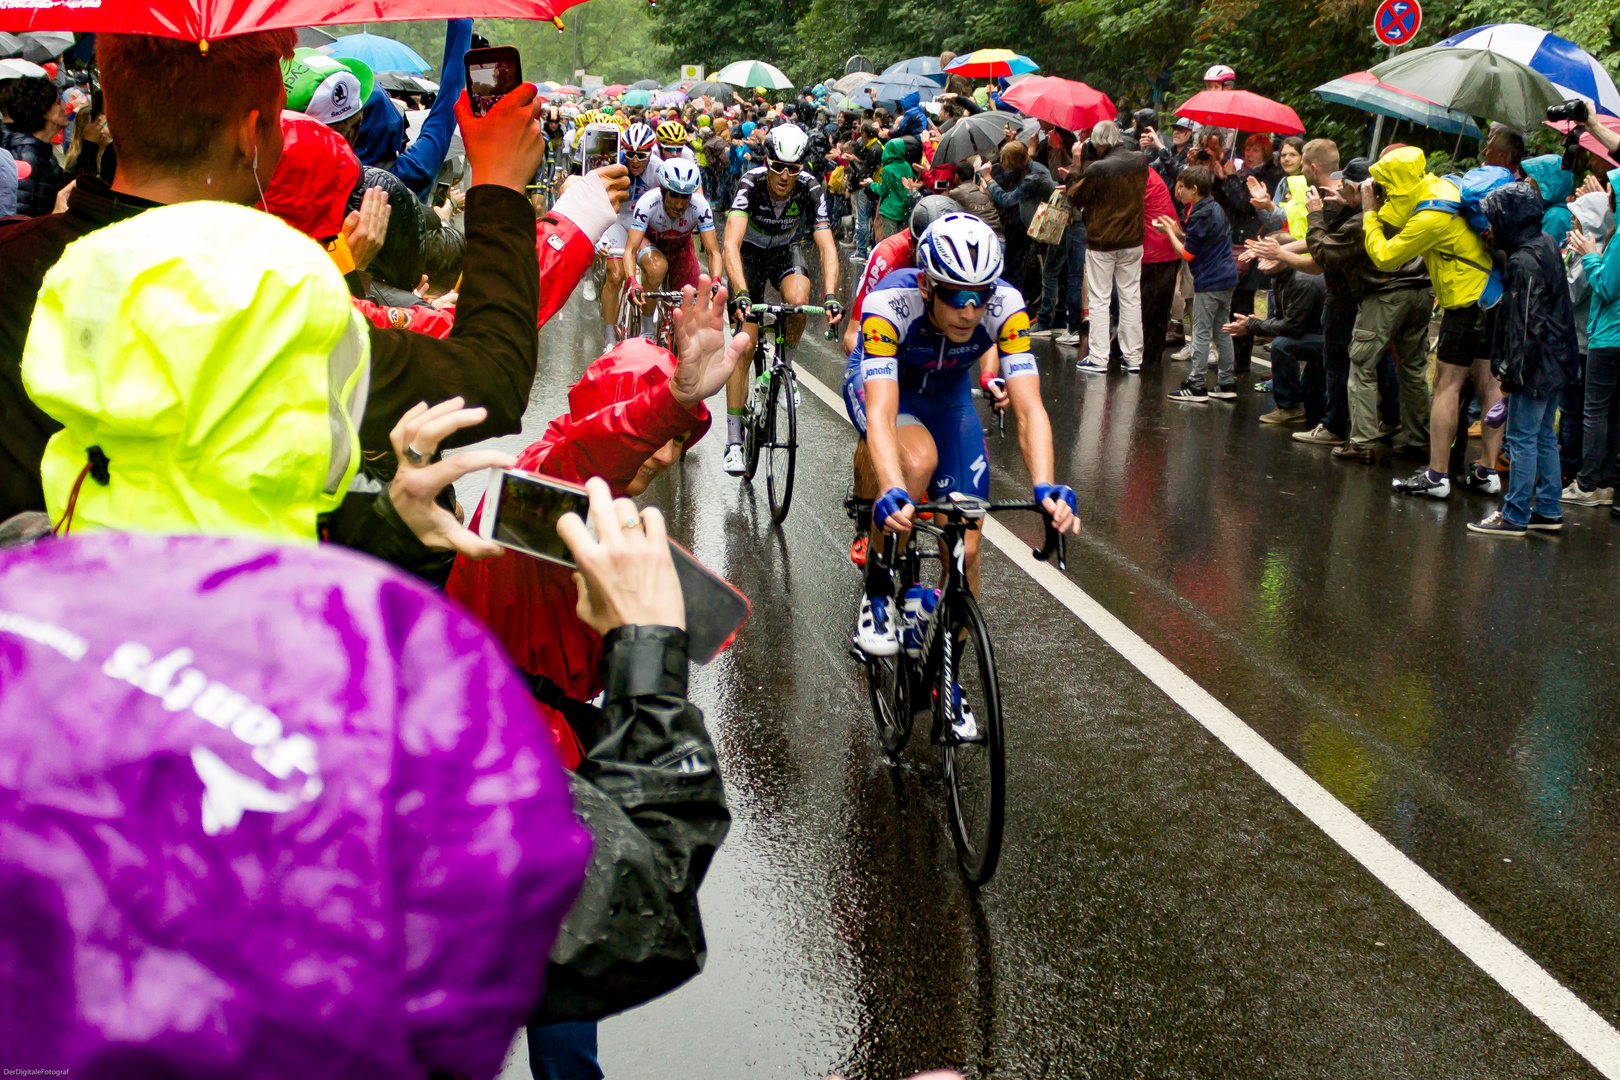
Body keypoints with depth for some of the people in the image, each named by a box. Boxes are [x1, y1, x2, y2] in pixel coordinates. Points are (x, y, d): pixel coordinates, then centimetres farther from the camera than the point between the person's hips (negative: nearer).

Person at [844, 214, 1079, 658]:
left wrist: (1046, 488, -54)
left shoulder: (1005, 306, -31)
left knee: (965, 551, -7)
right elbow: (881, 413, -48)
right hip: (879, 385, -3)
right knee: (919, 460, -37)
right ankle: (876, 592, -14)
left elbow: (1029, 409, -36)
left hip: (948, 396, 3)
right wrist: (893, 495, -64)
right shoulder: (890, 303, -39)